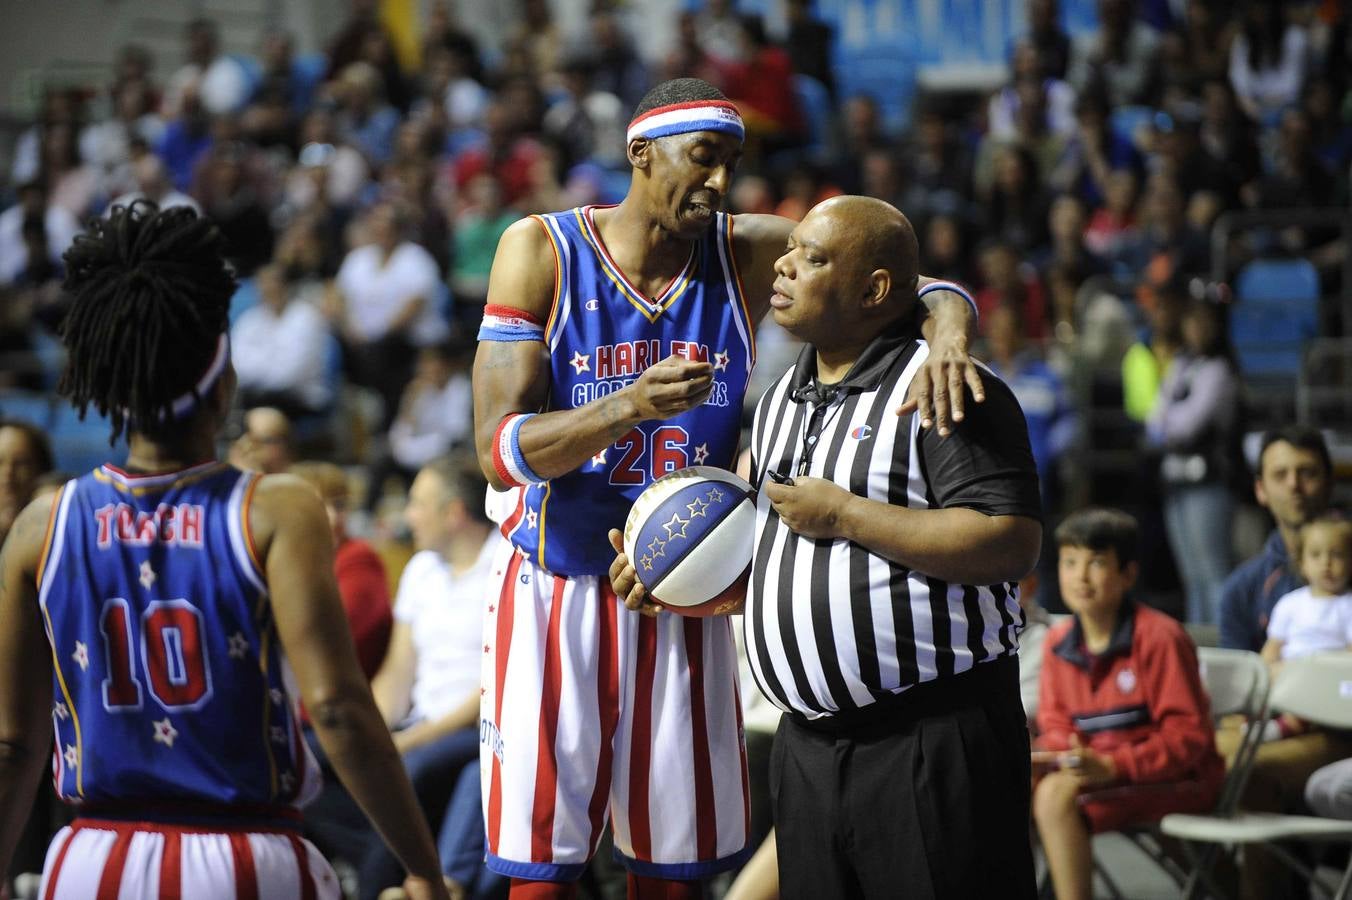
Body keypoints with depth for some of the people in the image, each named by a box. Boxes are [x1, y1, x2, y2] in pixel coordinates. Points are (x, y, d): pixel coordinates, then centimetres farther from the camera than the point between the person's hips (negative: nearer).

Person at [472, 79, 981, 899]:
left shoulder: (748, 255, 0)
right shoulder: (540, 251, -8)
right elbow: (500, 448, -13)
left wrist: (949, 334, -25)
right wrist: (627, 409, -30)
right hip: (557, 592, -3)